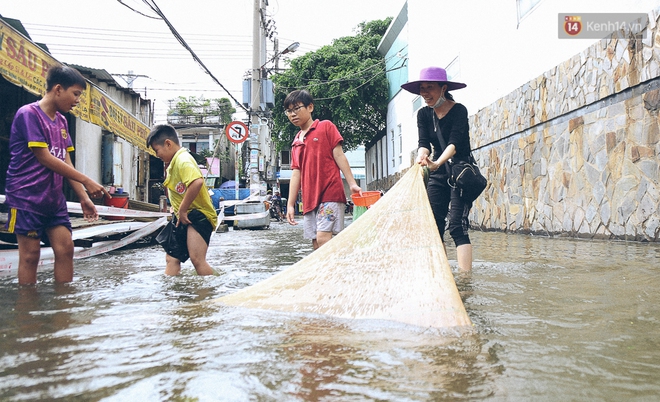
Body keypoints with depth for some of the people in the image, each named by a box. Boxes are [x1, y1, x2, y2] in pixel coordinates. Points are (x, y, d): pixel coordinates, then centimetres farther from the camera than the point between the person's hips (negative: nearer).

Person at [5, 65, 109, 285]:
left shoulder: (62, 121, 11)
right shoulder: (28, 114, -12)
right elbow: (45, 158, -17)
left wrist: (83, 197, 4)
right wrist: (86, 181, -17)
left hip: (54, 199, 7)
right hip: (27, 198, -7)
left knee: (65, 248, 2)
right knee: (30, 255, -2)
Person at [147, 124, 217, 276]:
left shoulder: (182, 159, -15)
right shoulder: (174, 162, 17)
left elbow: (197, 182, -34)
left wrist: (182, 209, -26)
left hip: (198, 216, -11)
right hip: (183, 218, 11)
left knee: (197, 259, -21)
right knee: (171, 258, 13)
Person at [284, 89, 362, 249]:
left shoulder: (326, 127, 4)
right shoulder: (296, 142, 18)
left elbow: (339, 155, -1)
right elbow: (296, 173, 16)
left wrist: (352, 184, -9)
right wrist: (290, 204, 11)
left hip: (330, 193, -6)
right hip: (309, 199, 6)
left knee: (323, 238, -19)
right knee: (316, 244, 4)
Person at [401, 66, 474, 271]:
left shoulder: (458, 110, -13)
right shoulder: (423, 114, 3)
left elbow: (454, 142, -26)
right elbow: (423, 142, -10)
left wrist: (437, 163, -45)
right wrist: (421, 156, -34)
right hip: (438, 175, 6)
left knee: (457, 226, -14)